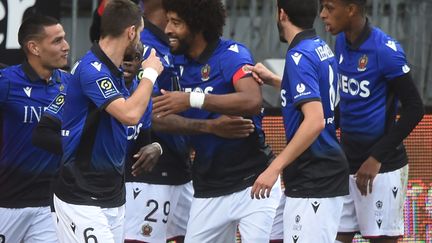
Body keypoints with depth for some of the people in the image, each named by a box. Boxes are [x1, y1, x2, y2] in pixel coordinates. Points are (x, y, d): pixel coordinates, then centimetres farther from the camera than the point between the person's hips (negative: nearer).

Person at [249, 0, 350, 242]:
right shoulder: (323, 49, 10)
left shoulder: (300, 56, -16)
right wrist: (273, 79, 25)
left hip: (312, 182, -10)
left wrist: (275, 168, -25)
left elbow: (315, 120, -25)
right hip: (328, 174, 10)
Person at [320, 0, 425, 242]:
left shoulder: (385, 49, -16)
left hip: (383, 167, -7)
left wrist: (377, 157, -16)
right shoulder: (341, 42, 7)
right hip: (347, 163, 7)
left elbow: (414, 109, -14)